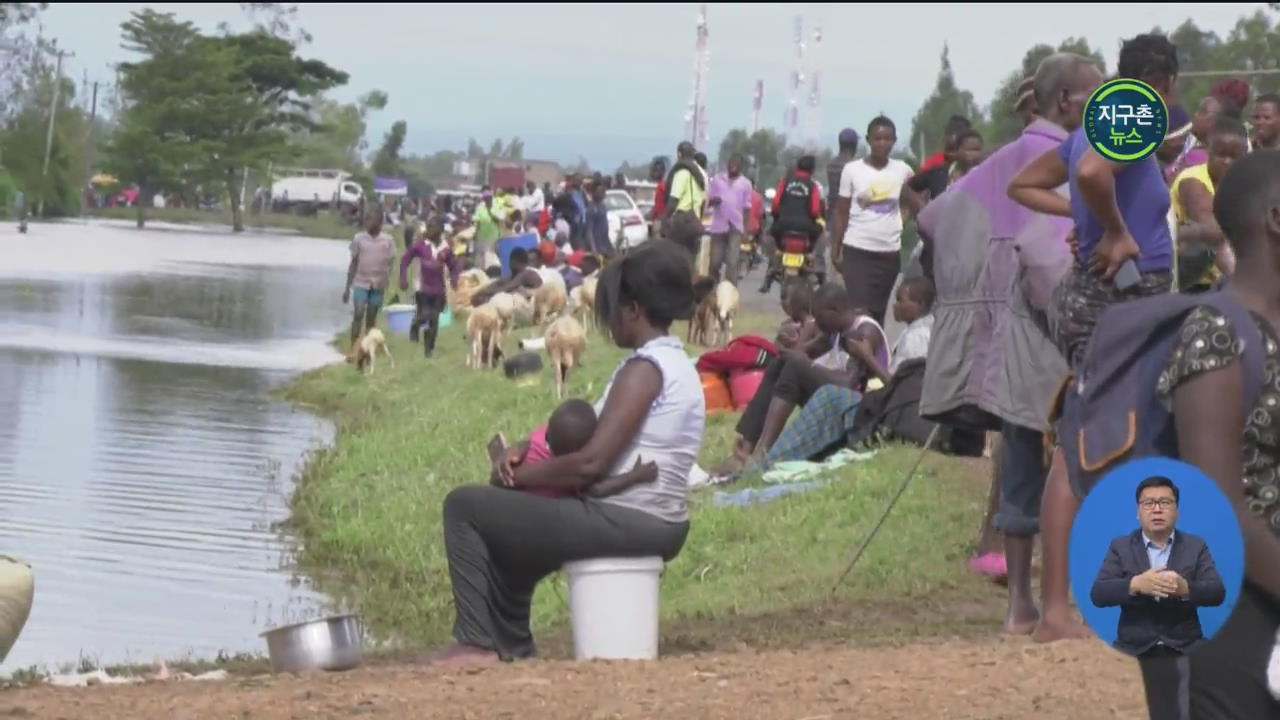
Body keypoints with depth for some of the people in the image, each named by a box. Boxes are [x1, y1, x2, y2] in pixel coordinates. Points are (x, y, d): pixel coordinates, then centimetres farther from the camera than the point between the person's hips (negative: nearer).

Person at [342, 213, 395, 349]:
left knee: (371, 318, 6)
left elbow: (389, 264, 2)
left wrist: (385, 279, -18)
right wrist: (347, 287, 7)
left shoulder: (388, 240, 2)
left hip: (378, 285, 1)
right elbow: (353, 263, 7)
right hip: (361, 283, -1)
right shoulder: (359, 239, 3)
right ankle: (353, 349, -13)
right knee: (358, 314, -13)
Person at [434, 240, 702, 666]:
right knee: (508, 536, 32)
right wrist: (528, 450, 3)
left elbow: (591, 462, -23)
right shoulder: (677, 364, 14)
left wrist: (519, 475, -9)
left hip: (625, 522, -10)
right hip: (658, 526, 10)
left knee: (465, 507, -4)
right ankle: (512, 645, 31)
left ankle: (478, 643, -3)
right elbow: (594, 436, 17)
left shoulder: (645, 369, -17)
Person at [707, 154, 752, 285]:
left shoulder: (745, 184, 6)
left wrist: (746, 229, 0)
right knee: (715, 262, 5)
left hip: (736, 227, -1)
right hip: (718, 226, 1)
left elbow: (747, 208, 6)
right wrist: (713, 200, -14)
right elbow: (708, 200, 10)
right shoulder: (717, 180, 8)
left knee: (732, 262, -11)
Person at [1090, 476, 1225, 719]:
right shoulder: (1120, 547, 11)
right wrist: (1135, 585, -22)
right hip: (1133, 650, 0)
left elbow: (1217, 593, 0)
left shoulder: (1196, 546, 12)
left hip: (1184, 650, 0)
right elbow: (1098, 594, -2)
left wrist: (1185, 588, -22)